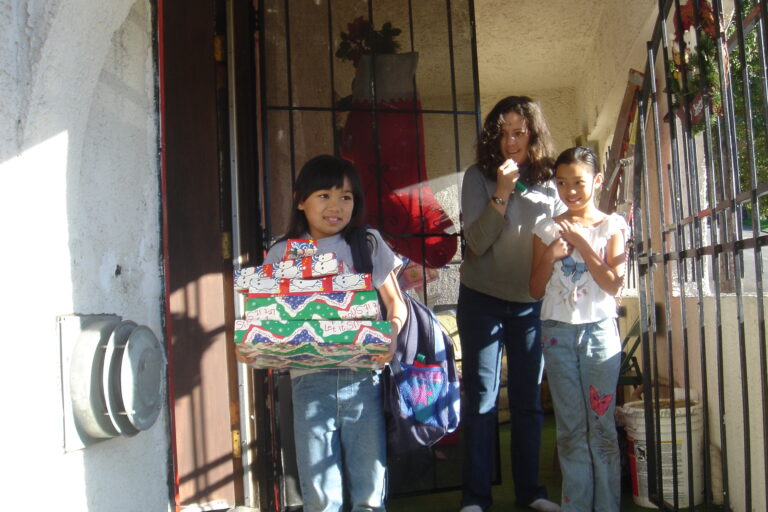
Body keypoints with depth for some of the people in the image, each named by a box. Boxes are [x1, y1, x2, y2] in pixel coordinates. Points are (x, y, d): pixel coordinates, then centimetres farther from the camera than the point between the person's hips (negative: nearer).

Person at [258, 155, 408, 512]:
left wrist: (391, 333, -11)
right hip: (310, 379, 0)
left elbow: (395, 302, 10)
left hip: (362, 377, 0)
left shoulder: (367, 243, 8)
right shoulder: (283, 254, 8)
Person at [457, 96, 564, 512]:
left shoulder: (548, 183, 3)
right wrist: (501, 193, -22)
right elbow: (477, 241, -14)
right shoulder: (478, 177, -5)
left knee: (528, 400, 11)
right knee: (481, 399, 3)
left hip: (531, 305, 3)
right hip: (483, 302, -3)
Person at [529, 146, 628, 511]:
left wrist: (581, 244, -13)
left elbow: (614, 285, -7)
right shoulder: (547, 230, 5)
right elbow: (536, 290, 6)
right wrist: (550, 256, -10)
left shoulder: (611, 226, 1)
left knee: (602, 425, 3)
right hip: (557, 332, 2)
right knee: (570, 428, 7)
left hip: (599, 331, -1)